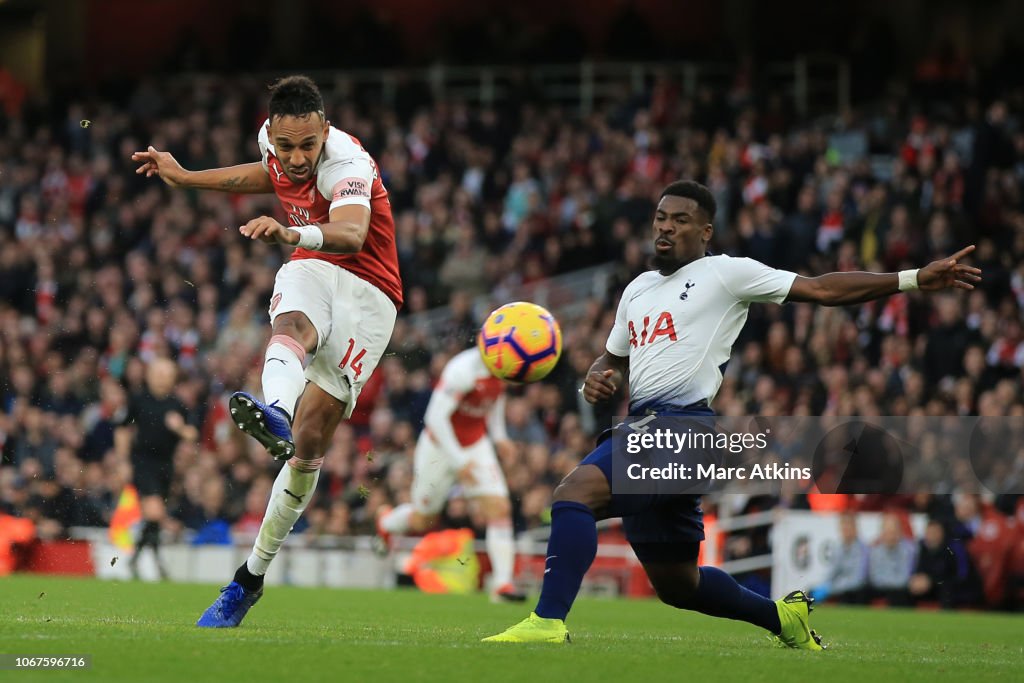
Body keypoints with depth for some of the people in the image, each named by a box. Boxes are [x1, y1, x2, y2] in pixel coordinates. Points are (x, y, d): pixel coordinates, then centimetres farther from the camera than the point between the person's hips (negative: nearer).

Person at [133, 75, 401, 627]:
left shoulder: (347, 164, -24)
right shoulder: (272, 140, -2)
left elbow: (350, 235, -46)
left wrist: (293, 234, -67)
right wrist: (186, 177, 28)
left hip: (367, 294, -4)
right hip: (310, 272, 4)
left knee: (310, 440, -10)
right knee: (292, 327, -36)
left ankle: (251, 576, -1)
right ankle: (274, 413, -71)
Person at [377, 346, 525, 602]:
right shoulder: (464, 369, -31)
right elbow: (436, 417, -29)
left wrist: (498, 434, 8)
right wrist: (459, 462, -28)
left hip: (476, 446, 5)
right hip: (441, 444, -5)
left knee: (499, 509, -12)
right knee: (423, 520, 12)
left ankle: (502, 583, -11)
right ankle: (386, 523, 47)